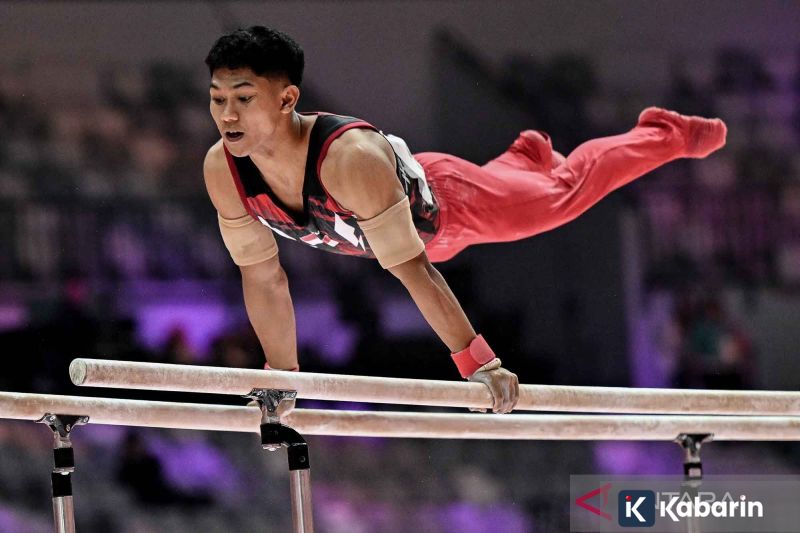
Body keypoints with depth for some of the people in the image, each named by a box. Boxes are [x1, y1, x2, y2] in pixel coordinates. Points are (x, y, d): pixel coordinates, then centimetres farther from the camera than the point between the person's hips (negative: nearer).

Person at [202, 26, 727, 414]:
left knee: (564, 191, 18)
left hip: (443, 203, -5)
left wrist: (478, 362, -40)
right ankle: (527, 154, 67)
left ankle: (666, 132, 42)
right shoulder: (222, 169, -31)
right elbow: (262, 276, -16)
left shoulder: (348, 157, -48)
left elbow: (410, 268, -44)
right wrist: (282, 375, -10)